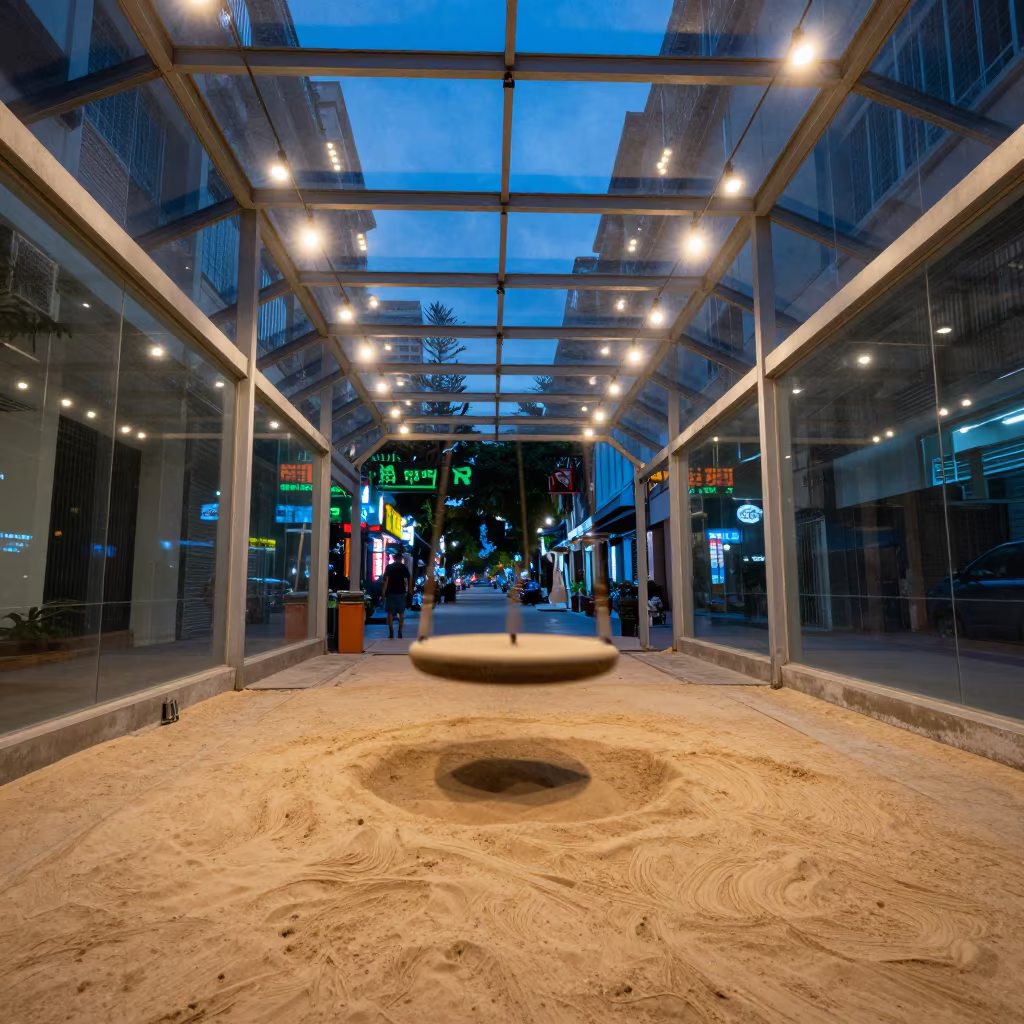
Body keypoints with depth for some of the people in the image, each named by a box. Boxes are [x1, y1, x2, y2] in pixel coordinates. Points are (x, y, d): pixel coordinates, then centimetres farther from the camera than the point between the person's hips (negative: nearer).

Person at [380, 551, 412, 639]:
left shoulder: (389, 567, 1)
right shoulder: (403, 567, 5)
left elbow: (386, 579, -8)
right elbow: (409, 579, 0)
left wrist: (383, 591, -7)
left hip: (391, 592, -1)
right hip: (401, 592, 1)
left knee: (390, 612, 3)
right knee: (401, 613, 9)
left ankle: (391, 632, -3)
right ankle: (400, 632, 4)